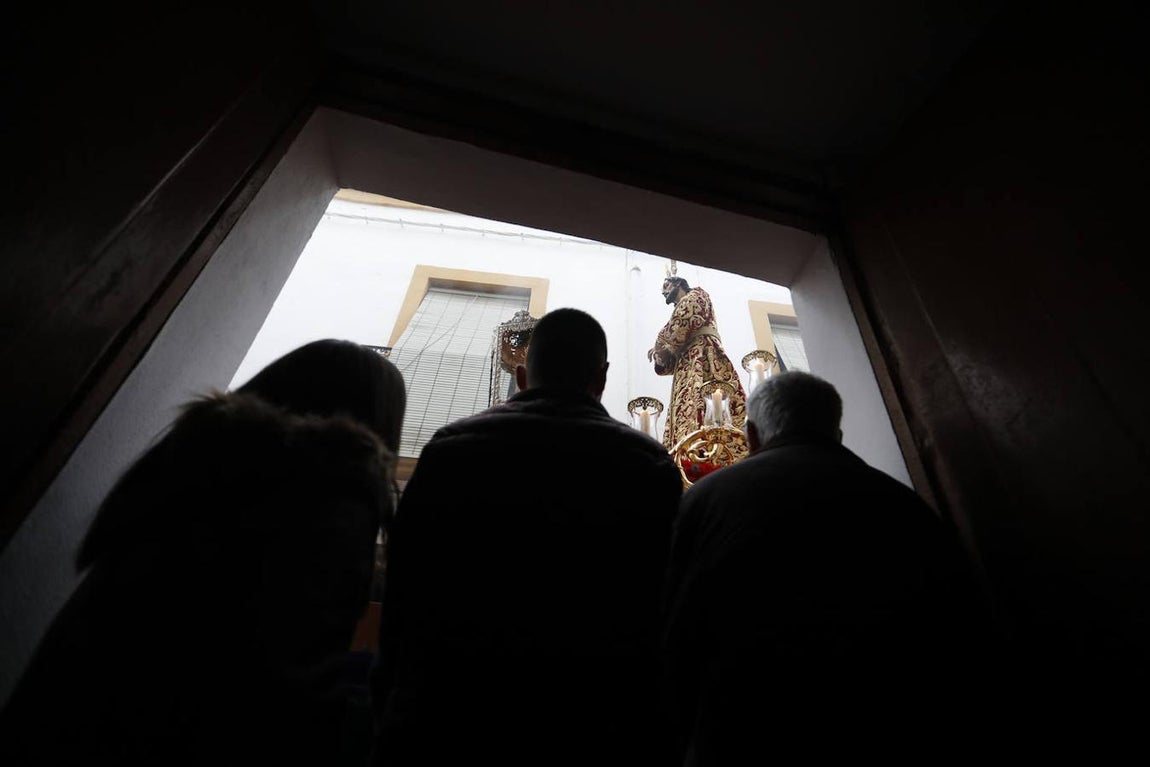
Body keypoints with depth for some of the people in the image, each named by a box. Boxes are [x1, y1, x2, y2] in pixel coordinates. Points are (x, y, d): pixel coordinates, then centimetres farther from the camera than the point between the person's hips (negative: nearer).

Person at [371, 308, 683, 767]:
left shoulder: (449, 449, -6)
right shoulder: (650, 466, -9)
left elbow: (402, 599, -1)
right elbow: (667, 619, -7)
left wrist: (393, 706, 12)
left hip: (447, 721, 1)